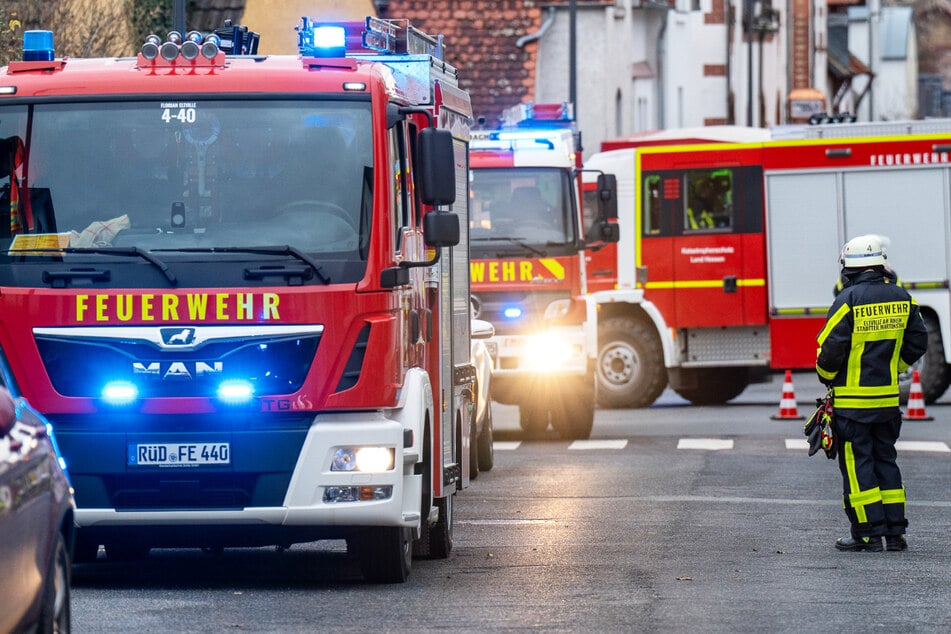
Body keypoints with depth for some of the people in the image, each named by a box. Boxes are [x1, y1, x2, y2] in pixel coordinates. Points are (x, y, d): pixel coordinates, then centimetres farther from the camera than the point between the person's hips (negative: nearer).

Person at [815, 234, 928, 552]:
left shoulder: (849, 299, -14)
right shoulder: (901, 298, 3)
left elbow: (831, 347, -15)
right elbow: (917, 343, 9)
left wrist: (827, 376, 4)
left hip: (852, 400, -5)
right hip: (888, 399, 5)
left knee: (856, 464, 1)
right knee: (885, 460, 15)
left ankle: (869, 534, 0)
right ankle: (895, 532, 14)